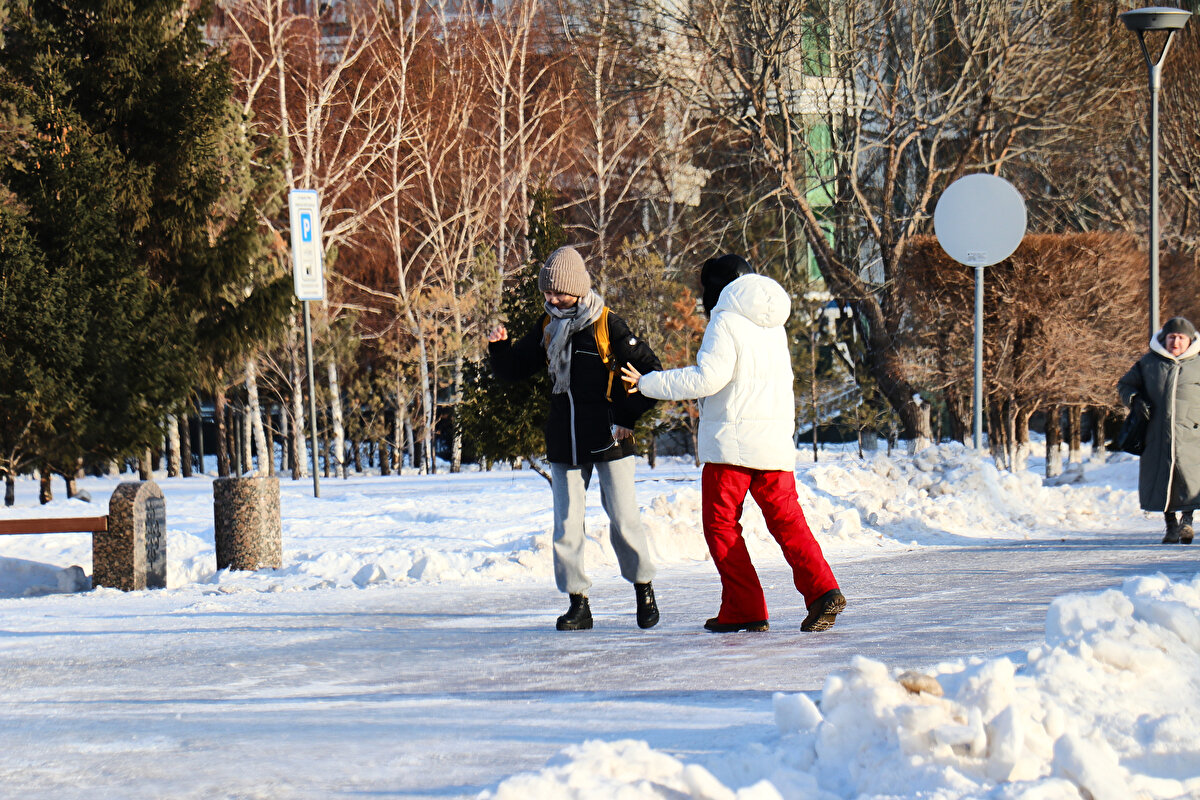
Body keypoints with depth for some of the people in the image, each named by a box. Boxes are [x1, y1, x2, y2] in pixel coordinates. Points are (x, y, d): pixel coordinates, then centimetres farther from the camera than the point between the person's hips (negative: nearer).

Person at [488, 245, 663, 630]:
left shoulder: (607, 325, -8)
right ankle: (578, 603, 7)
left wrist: (629, 417, -7)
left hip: (609, 440, -4)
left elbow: (651, 370, -4)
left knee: (624, 520, 0)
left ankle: (643, 588, 18)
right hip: (565, 444, 4)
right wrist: (499, 346, -5)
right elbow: (512, 370, 16)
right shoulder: (548, 328, 7)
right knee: (566, 526, 1)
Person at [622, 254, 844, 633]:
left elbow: (707, 379, -15)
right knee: (786, 520, 5)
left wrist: (648, 383, -7)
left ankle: (744, 609, -3)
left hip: (732, 442, -7)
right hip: (776, 442, 7)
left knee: (721, 524, 3)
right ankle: (822, 590, -14)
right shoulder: (773, 325, 16)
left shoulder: (726, 321, -8)